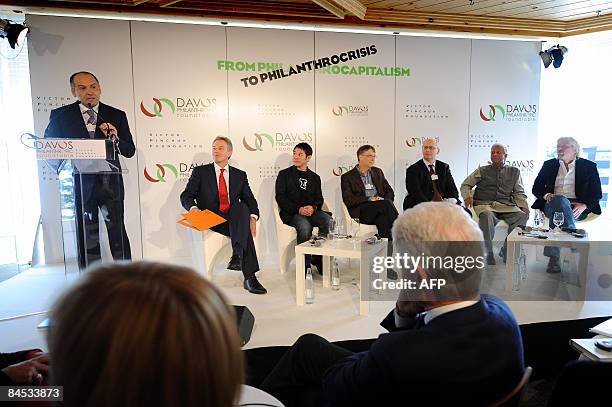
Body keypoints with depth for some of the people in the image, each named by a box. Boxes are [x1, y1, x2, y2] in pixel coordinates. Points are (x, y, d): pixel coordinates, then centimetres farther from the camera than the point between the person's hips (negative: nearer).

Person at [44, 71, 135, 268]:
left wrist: (115, 138, -15)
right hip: (79, 183, 0)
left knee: (118, 233, -3)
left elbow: (130, 151, 4)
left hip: (110, 183, 0)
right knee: (87, 237, 6)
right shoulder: (60, 115, 5)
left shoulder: (117, 116, 6)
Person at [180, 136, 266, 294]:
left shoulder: (240, 175, 18)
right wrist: (193, 207, -19)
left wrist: (252, 217, -10)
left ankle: (237, 256, -43)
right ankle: (249, 278, -34)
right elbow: (186, 195, 6)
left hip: (234, 216, 3)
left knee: (242, 206, -36)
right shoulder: (200, 172, 12)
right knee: (245, 231, -32)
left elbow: (250, 199, 11)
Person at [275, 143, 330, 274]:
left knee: (328, 220, -28)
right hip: (291, 214, -3)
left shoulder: (314, 177, 20)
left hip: (311, 211, 3)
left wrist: (313, 207, -12)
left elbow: (319, 199, 13)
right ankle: (305, 264, -21)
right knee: (305, 226, -35)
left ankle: (318, 259, -16)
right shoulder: (284, 174, 10)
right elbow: (280, 198, 0)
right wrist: (298, 209, -14)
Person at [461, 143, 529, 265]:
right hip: (484, 204, -2)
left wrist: (524, 206, 0)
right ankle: (489, 253, -23)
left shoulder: (514, 172, 21)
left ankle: (506, 250, -11)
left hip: (506, 205, 2)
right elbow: (465, 185, 16)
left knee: (522, 216, -30)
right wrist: (467, 196, -5)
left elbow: (519, 192, 18)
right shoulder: (482, 171, 17)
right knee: (487, 215, -39)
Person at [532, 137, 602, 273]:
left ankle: (553, 256, -41)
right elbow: (536, 188, 14)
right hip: (552, 204, 2)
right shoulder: (549, 165, 17)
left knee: (557, 210, -38)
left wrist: (584, 206, -13)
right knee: (560, 200, -37)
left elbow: (596, 193, 6)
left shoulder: (589, 166, 12)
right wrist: (546, 195, -9)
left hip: (577, 207, -2)